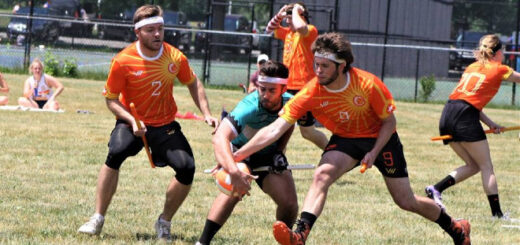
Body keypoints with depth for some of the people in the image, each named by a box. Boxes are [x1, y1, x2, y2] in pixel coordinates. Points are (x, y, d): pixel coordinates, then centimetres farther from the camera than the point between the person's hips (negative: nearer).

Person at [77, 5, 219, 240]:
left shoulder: (175, 57, -8)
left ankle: (164, 222, 7)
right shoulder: (123, 61, -17)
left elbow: (193, 84, 10)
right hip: (132, 121, -3)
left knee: (187, 168, -17)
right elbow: (111, 98, -9)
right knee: (115, 154, -32)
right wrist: (131, 121, -25)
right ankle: (97, 219, -20)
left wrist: (206, 114, 0)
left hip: (165, 123, 3)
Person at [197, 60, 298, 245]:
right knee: (236, 190, -33)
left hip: (270, 155, 5)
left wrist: (280, 151, -9)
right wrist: (234, 172, -67)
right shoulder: (249, 107, -37)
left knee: (289, 204, -11)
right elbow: (219, 138, -52)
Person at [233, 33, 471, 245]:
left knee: (407, 202, 4)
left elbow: (389, 122, -11)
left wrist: (374, 153, -23)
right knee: (322, 174, -30)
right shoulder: (310, 94, -25)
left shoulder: (368, 84, -27)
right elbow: (275, 129, -29)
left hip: (380, 139, -1)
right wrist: (237, 155, -37)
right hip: (345, 140, 1)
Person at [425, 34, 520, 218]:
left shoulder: (472, 67, 22)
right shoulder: (499, 70, 4)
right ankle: (497, 213, -2)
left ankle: (436, 189, 0)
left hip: (448, 114, 7)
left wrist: (490, 124, 15)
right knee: (486, 167, 2)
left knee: (473, 165, 15)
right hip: (465, 117, -7)